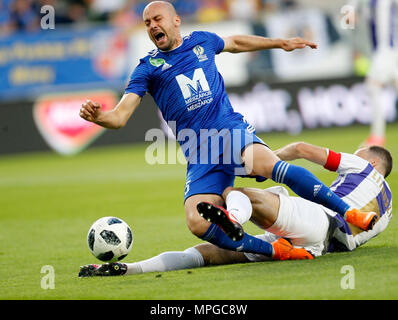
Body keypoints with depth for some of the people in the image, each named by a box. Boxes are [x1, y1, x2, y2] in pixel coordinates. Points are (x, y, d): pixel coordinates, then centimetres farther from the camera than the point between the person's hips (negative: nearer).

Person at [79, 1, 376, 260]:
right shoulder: (148, 68, 7)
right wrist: (97, 116, -24)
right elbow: (120, 116, -2)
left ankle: (349, 212, -25)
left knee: (265, 164, -34)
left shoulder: (201, 41, 15)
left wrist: (281, 43, 42)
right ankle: (275, 249, -15)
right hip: (199, 154, 0)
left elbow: (235, 43, 37)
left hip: (232, 131, 0)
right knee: (198, 223, -26)